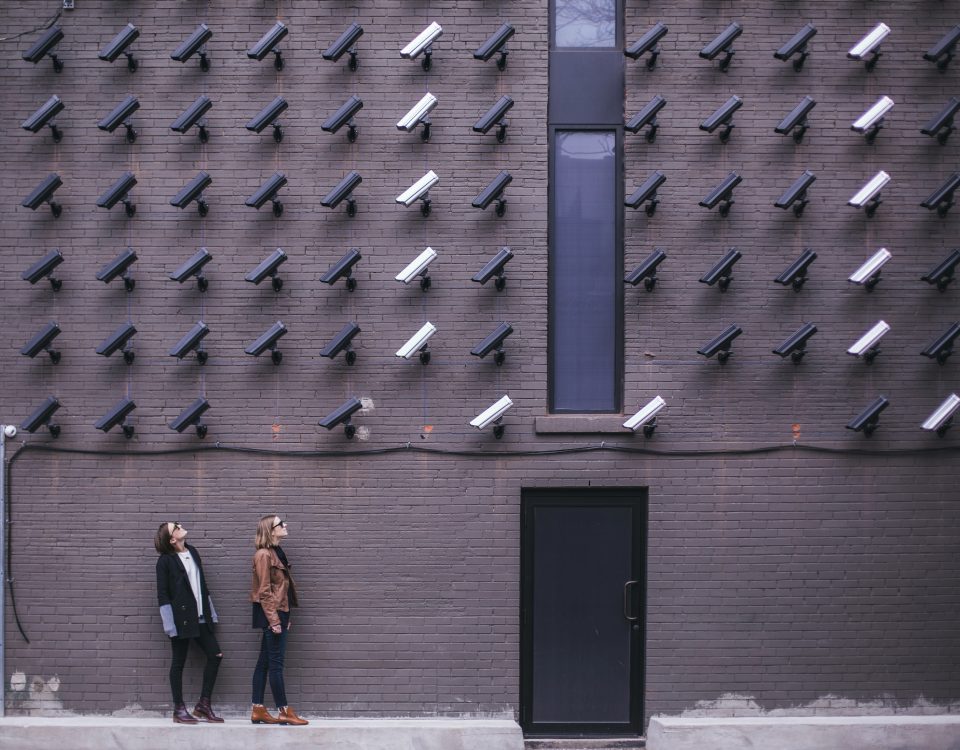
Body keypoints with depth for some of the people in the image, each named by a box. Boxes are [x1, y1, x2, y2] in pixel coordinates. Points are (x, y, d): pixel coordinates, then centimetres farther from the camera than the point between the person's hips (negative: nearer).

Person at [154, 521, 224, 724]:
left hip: (200, 617, 7)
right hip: (181, 619, -7)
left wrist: (210, 612, 15)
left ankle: (203, 704, 12)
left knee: (215, 655, 3)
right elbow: (162, 594, -9)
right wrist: (169, 623, -15)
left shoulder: (193, 552, 11)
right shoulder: (165, 561, -8)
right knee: (179, 662, 2)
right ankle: (179, 709, 10)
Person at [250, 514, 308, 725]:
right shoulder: (264, 554, -13)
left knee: (265, 662, 9)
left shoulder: (276, 552, 15)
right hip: (271, 613, -9)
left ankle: (258, 710, 12)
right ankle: (284, 712, -3)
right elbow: (264, 591, -16)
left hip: (279, 612, 9)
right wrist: (274, 619, -19)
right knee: (276, 663, -6)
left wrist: (285, 617, 16)